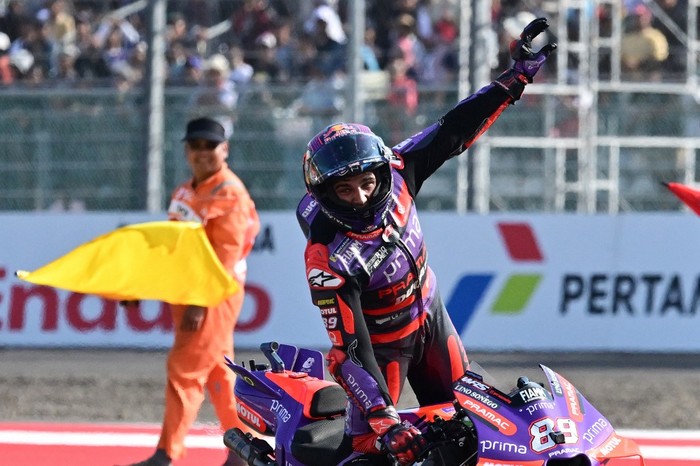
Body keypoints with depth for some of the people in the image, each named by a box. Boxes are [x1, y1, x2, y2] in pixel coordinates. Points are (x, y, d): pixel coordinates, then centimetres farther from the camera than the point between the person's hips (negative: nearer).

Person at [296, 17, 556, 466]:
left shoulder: (395, 174, -21)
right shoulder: (327, 258, -34)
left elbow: (454, 131, -11)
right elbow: (348, 349, -37)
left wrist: (516, 79, -15)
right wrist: (383, 419, -46)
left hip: (431, 316, 6)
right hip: (379, 341, -6)